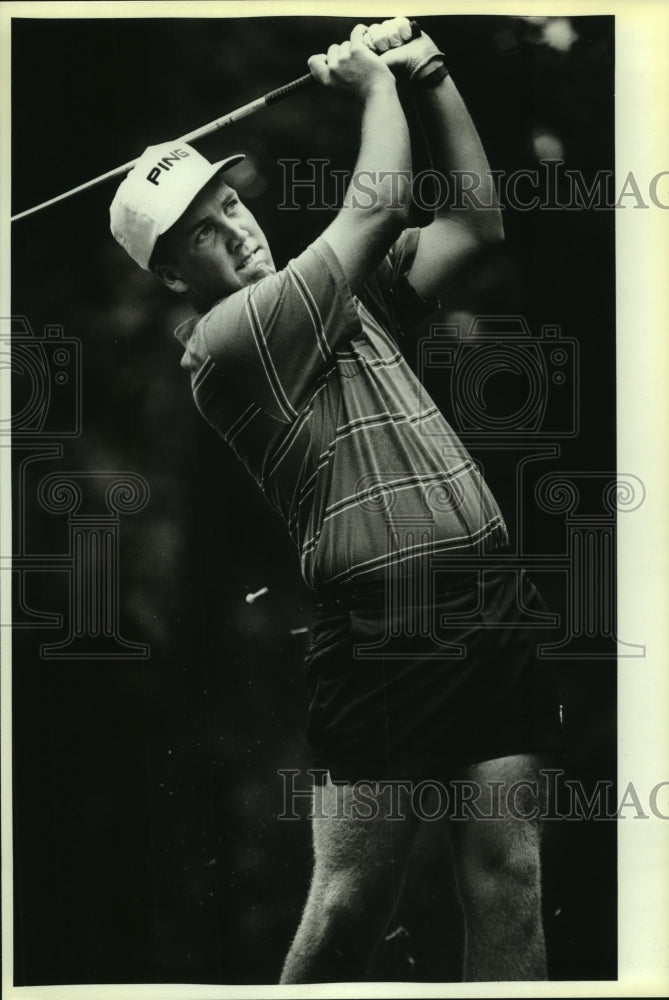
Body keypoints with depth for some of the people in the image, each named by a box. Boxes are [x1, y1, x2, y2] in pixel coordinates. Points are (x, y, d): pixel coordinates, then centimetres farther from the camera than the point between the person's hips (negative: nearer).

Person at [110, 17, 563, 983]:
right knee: (349, 907, -2)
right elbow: (381, 206, -7)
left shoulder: (349, 295, 19)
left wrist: (432, 77, 12)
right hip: (382, 639, -6)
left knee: (509, 880, 4)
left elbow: (473, 224, 18)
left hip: (493, 615, 7)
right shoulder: (223, 339, -5)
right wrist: (375, 80, 8)